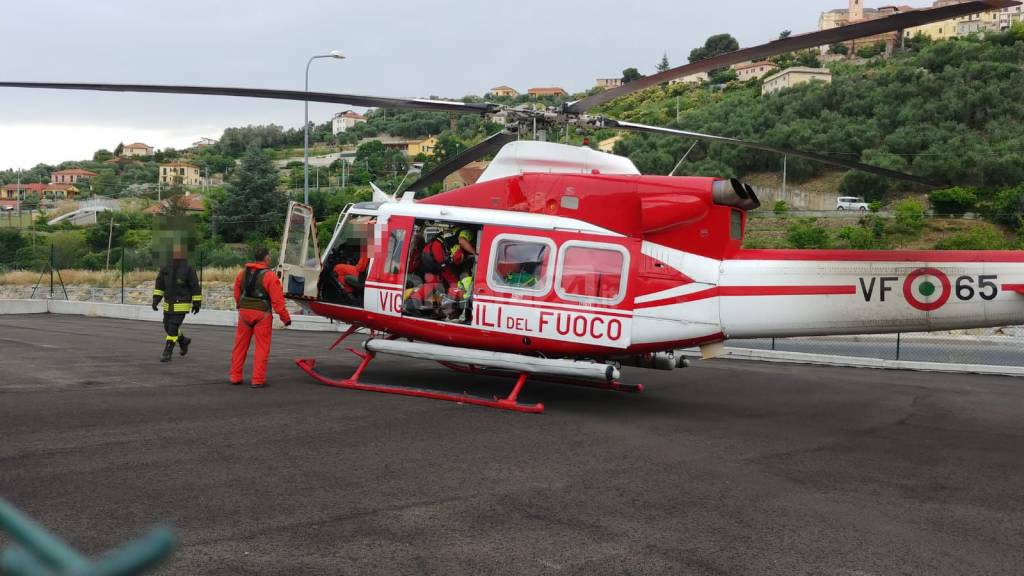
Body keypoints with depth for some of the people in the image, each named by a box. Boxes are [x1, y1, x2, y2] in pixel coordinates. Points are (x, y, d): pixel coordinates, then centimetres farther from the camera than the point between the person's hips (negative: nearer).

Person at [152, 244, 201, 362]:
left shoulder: (189, 270, -13)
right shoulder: (166, 269, 2)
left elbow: (195, 288, -8)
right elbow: (159, 285, 8)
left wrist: (197, 303, -6)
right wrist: (155, 299, -2)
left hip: (182, 306, -6)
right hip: (169, 305, 6)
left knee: (173, 328, -11)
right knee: (168, 328, 14)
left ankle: (167, 353, -2)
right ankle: (184, 341, 40)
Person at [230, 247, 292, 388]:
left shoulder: (243, 273, 7)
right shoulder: (269, 276, -11)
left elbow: (237, 293, 15)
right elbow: (277, 300, -13)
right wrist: (286, 318, -7)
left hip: (244, 312, 5)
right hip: (262, 314, -5)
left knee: (240, 345, 14)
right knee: (262, 347, 2)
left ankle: (235, 376, 19)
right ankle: (258, 380, 1)